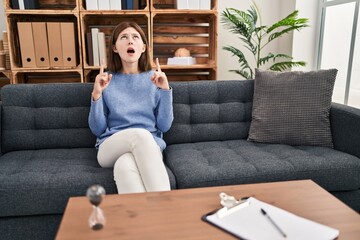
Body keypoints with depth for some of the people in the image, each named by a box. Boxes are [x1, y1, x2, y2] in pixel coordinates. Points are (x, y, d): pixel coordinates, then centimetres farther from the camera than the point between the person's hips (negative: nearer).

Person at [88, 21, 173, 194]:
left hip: (149, 145, 0)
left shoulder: (154, 78, 9)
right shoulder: (107, 80, 8)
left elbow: (164, 126, 2)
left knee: (124, 166, -38)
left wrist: (165, 89, -8)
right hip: (110, 148, 0)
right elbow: (97, 129, 4)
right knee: (140, 134, -36)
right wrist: (96, 94, -10)